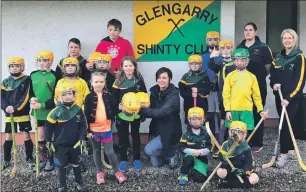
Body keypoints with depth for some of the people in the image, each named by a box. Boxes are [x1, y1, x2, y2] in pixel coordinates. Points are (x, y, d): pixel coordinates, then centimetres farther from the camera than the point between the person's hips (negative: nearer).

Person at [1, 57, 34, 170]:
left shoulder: (26, 80, -6)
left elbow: (26, 97, -14)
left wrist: (15, 108, -23)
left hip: (23, 113, -3)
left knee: (26, 136, 4)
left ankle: (29, 159, 17)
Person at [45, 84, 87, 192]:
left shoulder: (78, 110, -8)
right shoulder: (56, 111, -14)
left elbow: (83, 125, -2)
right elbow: (49, 126, -5)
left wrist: (82, 138, -8)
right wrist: (49, 141, -1)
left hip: (74, 144, 2)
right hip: (60, 145, -2)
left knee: (76, 164, 19)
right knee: (61, 166, 10)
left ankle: (78, 182, 38)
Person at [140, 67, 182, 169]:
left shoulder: (174, 94, -20)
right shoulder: (154, 91, 1)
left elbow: (162, 112, -32)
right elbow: (152, 110, 0)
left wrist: (141, 110, -36)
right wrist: (142, 110, -23)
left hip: (169, 131, -6)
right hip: (156, 129, 6)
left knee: (148, 149, -20)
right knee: (156, 163, 5)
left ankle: (173, 154, 4)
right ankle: (169, 152, 32)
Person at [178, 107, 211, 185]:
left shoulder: (206, 134, -1)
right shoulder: (186, 134, -6)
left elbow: (210, 147, -3)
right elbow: (182, 147, -7)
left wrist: (200, 152, -19)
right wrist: (192, 151, -22)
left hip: (201, 158, 1)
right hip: (190, 156, -1)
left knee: (200, 178, -18)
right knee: (189, 157, -39)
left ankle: (192, 171, 17)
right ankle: (183, 174, -12)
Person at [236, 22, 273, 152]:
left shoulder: (263, 47, -3)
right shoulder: (239, 47, 8)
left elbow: (269, 65, -1)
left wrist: (260, 75, -1)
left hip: (258, 85, -3)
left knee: (257, 113, 2)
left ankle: (257, 143, 11)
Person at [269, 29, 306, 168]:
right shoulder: (278, 57, 11)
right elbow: (272, 75, 14)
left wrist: (289, 97, -19)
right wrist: (273, 84, -9)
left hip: (293, 97, -6)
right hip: (279, 96, 6)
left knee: (285, 124, -11)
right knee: (285, 124, 12)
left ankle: (284, 154, -5)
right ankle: (291, 149, 26)